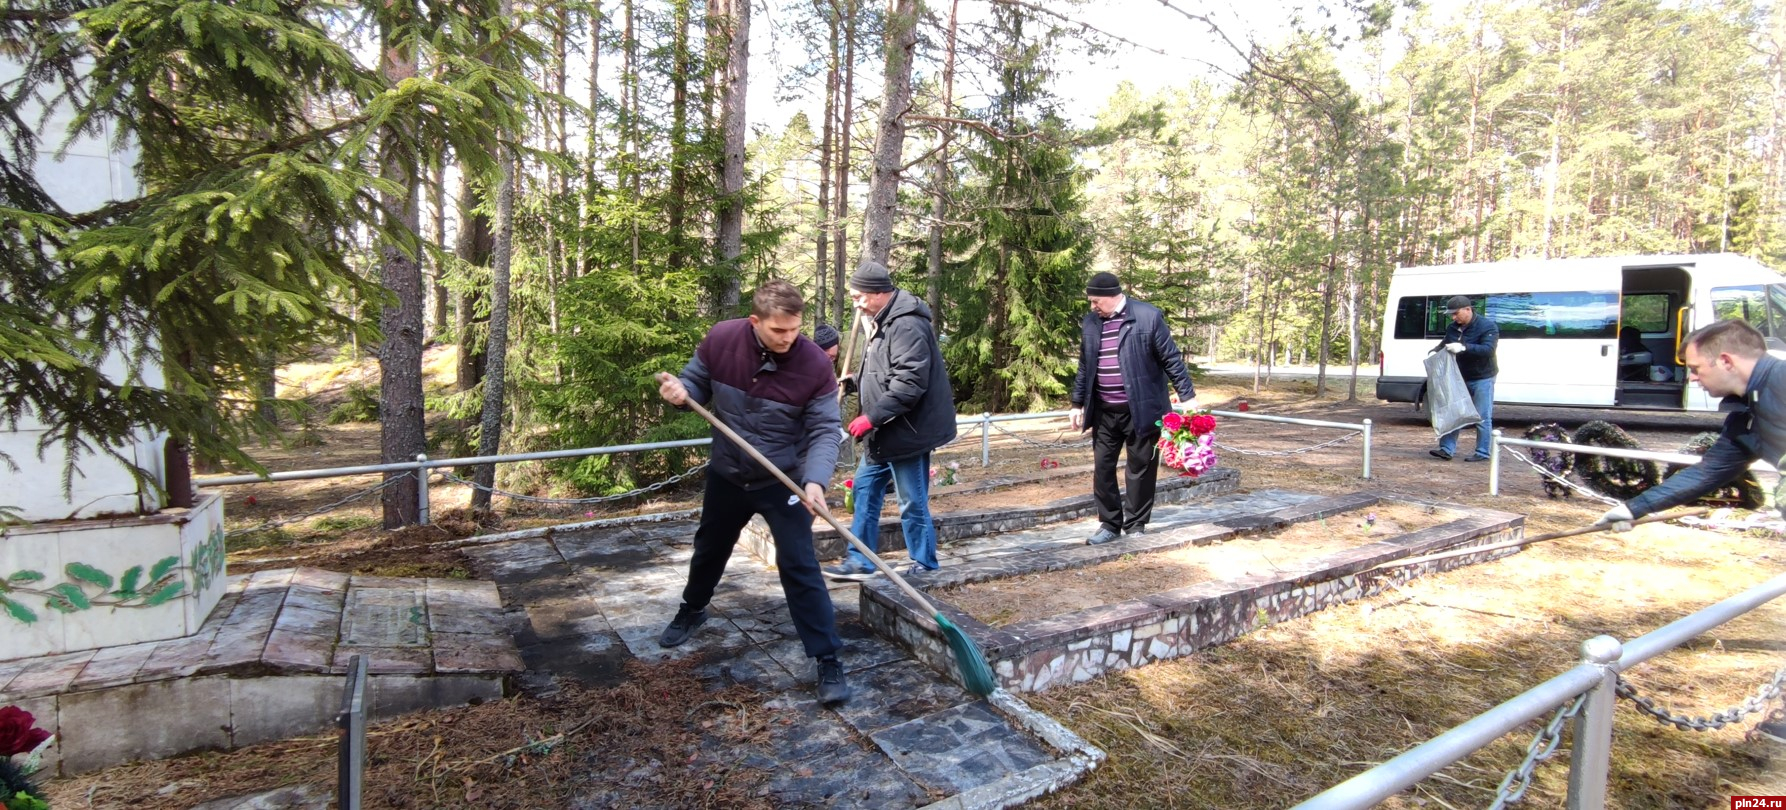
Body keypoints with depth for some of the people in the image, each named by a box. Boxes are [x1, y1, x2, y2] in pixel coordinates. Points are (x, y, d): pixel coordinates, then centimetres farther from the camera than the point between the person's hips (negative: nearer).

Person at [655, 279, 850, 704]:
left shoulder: (814, 363, -23)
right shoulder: (720, 339, -17)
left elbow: (826, 430, -19)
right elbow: (698, 383, 0)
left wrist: (815, 480, -35)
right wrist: (681, 391, -24)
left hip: (784, 482, -4)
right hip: (727, 475, 4)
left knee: (800, 567, -10)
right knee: (709, 549, 25)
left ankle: (828, 661, 0)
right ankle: (692, 610, 55)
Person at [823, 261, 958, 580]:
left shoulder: (906, 325, -20)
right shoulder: (883, 320, 13)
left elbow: (909, 382, -27)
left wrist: (872, 417, -25)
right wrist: (856, 382, 10)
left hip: (907, 431, -11)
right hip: (886, 432, 11)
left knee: (913, 503, 0)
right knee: (865, 488, 15)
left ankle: (925, 566, 16)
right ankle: (860, 561, 25)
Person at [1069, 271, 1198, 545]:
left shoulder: (1148, 316, -8)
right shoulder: (1090, 322, 7)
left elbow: (1171, 359, -6)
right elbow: (1084, 366, 16)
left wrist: (1188, 396, -9)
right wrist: (1078, 404, 17)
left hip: (1141, 410, -5)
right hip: (1103, 412, 5)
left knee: (1140, 469, 6)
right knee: (1102, 468, 6)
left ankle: (1136, 525, 20)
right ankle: (1110, 523, 20)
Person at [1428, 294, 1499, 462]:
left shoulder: (1487, 327, -14)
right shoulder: (1452, 328, 6)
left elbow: (1488, 350, -27)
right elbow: (1444, 344, 20)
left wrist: (1464, 347, -40)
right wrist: (1435, 351, -3)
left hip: (1482, 379, -7)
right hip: (1460, 378, 7)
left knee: (1482, 418, -3)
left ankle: (1483, 453, 4)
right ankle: (1447, 449, 8)